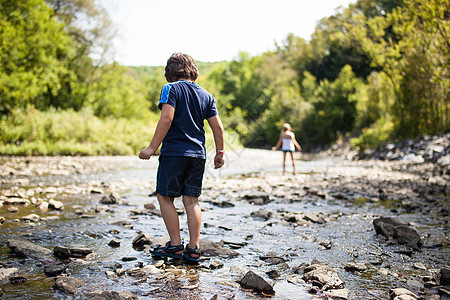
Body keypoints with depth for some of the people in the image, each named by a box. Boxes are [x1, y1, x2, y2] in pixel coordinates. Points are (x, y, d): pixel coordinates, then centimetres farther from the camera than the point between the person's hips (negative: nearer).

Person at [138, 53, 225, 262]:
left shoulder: (171, 89, -3)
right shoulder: (206, 95, 13)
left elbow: (167, 119, -16)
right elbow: (217, 127, 10)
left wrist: (152, 147, -15)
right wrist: (219, 153, 17)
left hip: (174, 152, -5)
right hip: (198, 154, 5)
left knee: (165, 197, 7)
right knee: (191, 201, 9)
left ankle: (175, 245, 7)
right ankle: (193, 249, 9)